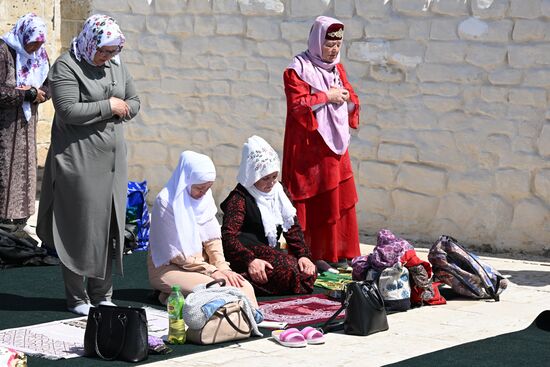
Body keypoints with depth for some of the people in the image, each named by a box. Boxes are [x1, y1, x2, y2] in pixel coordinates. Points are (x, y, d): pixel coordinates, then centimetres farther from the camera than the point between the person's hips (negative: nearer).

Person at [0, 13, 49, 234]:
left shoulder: (39, 54, 6)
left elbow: (49, 86, 8)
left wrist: (35, 92, -14)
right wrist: (29, 93, -18)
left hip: (27, 122, 7)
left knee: (25, 167, 9)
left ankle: (18, 219, 16)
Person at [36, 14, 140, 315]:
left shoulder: (116, 66, 12)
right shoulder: (66, 67, -10)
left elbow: (134, 101, 20)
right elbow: (68, 110, -20)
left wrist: (124, 109, -3)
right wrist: (108, 106, -14)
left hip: (112, 161, 7)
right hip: (79, 163, -6)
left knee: (109, 228, 8)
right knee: (79, 228, -2)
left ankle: (101, 295, 19)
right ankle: (77, 298, 9)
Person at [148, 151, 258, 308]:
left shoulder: (205, 197, 7)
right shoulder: (166, 202, -15)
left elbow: (212, 238, 7)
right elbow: (174, 253, -16)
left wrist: (222, 267, -11)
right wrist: (211, 270, -19)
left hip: (200, 263, 6)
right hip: (169, 267, -6)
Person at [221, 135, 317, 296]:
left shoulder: (277, 191, 13)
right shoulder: (239, 198, -10)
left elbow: (292, 227, 12)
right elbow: (228, 236, -21)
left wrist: (303, 254, -4)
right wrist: (250, 260, -35)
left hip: (272, 251, 8)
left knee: (308, 273, -16)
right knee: (288, 271, -30)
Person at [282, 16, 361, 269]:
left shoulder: (337, 68, 14)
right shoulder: (299, 68, -8)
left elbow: (353, 102, 17)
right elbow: (297, 105, -17)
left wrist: (346, 98, -5)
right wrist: (327, 96, -14)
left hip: (335, 145, 7)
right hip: (309, 147, -7)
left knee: (339, 200, 6)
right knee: (312, 201, -5)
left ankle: (339, 253, 13)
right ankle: (311, 254, 0)